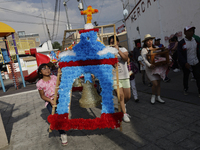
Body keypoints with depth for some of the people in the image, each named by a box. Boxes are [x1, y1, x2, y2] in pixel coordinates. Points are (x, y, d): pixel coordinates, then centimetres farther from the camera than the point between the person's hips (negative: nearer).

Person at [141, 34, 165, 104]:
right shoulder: (144, 50, -5)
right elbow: (145, 59, -18)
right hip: (150, 68, -5)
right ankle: (153, 96, 16)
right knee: (155, 84, -9)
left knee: (158, 83, 7)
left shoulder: (155, 48, 12)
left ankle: (158, 97, 21)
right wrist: (149, 65, -35)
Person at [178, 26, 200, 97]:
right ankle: (185, 90, 32)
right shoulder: (181, 43, -10)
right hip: (186, 64, -3)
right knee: (186, 77, 13)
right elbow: (180, 54, -14)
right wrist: (185, 63, -22)